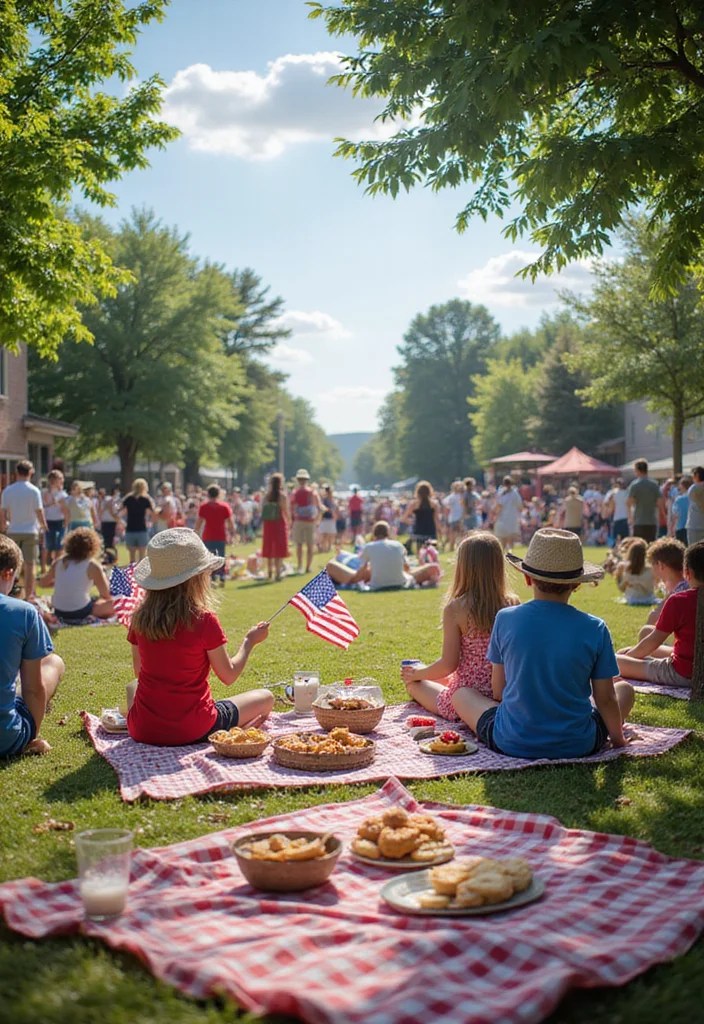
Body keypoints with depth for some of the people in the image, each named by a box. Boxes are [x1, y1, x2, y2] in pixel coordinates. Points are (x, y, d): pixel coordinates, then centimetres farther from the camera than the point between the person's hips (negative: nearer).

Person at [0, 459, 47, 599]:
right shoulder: (34, 490, -9)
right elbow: (39, 511, -8)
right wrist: (43, 525, 10)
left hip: (13, 531, 2)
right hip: (30, 531, -2)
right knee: (29, 566, 3)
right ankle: (29, 596, 5)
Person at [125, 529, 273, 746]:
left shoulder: (140, 618, -4)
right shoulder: (204, 621, -17)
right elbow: (229, 676, -5)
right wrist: (249, 641, 11)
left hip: (143, 730, 4)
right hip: (192, 731, -3)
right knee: (266, 698, 18)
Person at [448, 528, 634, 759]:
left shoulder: (505, 619, -10)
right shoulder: (595, 629, -12)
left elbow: (498, 690, 0)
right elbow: (605, 699, -4)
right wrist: (618, 738, 15)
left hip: (512, 744, 0)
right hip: (579, 745, 1)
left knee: (460, 693, 27)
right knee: (624, 689, 26)